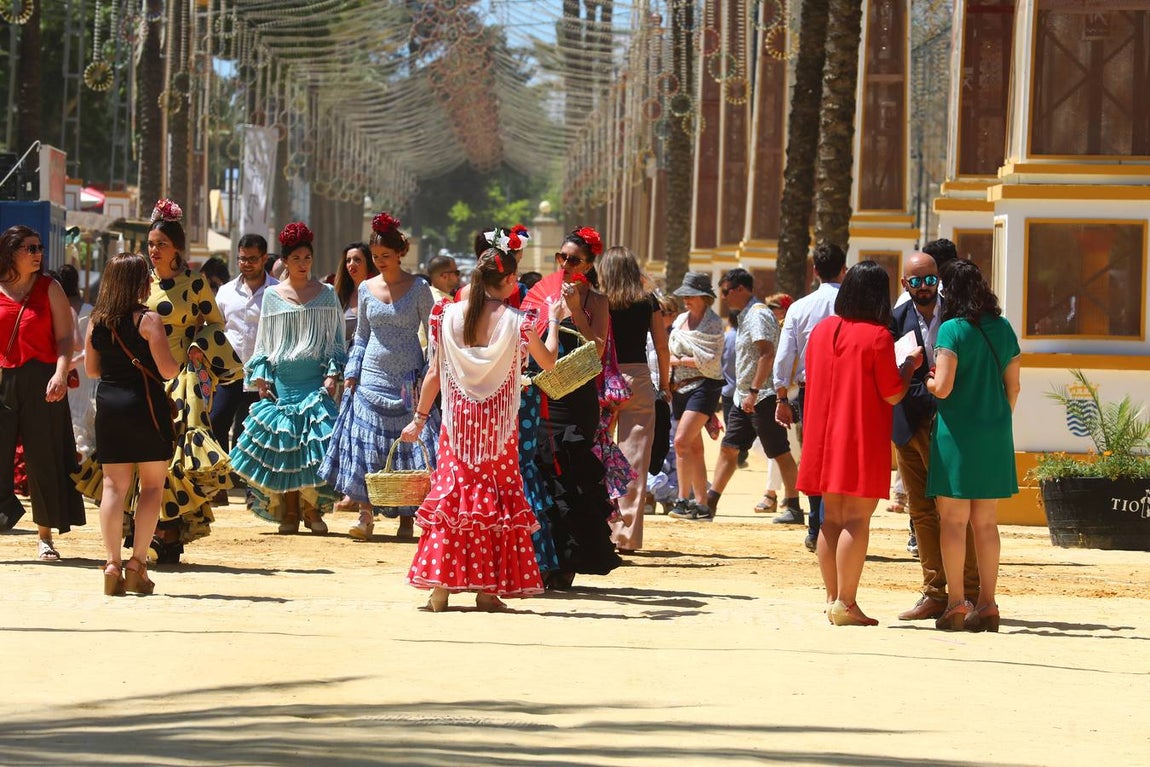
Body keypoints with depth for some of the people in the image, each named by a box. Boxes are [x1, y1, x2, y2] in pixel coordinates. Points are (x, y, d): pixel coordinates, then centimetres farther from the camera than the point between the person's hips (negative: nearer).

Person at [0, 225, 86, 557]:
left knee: (44, 458, 2)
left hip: (41, 384, -1)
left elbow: (65, 337, 0)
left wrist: (60, 374, -16)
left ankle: (45, 536, 11)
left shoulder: (50, 289, 4)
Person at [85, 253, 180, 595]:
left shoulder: (96, 321, 4)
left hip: (108, 404, 5)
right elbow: (167, 369, -15)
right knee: (152, 484, 5)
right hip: (144, 403, -5)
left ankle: (112, 564, 1)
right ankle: (137, 563, -1)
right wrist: (180, 366, 7)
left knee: (114, 485, 7)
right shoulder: (147, 319, -12)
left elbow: (92, 369, 11)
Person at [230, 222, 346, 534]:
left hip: (315, 380, -1)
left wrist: (333, 374, -3)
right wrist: (261, 378, 5)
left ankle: (313, 509, -3)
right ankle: (288, 513, 4)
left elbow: (337, 339, 9)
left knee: (315, 445, -12)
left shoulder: (326, 294, 8)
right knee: (283, 444, -2)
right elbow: (264, 342, 14)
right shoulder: (272, 296, 10)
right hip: (281, 381, 1)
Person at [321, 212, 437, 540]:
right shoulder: (366, 288, 8)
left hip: (408, 378, -3)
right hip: (372, 377, 3)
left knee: (409, 448, -2)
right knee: (365, 445, -8)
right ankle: (366, 515, -9)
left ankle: (407, 517, 6)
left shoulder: (418, 288, -2)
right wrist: (351, 374, 5)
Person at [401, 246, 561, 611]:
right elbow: (549, 362, 4)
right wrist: (553, 321, 18)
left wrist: (419, 418, 10)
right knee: (498, 496, 6)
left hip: (457, 420, 2)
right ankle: (488, 588, 4)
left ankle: (439, 587, 1)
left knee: (452, 492, 6)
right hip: (499, 423, -2)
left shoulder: (449, 315, -2)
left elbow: (435, 373, 1)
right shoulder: (516, 322, -8)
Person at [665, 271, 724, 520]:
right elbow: (667, 353, 16)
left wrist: (680, 360, -8)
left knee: (682, 441, -20)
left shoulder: (713, 323, -5)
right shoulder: (680, 320, 15)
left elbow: (710, 360, -12)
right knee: (694, 447, 10)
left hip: (704, 386, -7)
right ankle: (700, 502, 14)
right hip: (680, 387, 7)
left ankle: (684, 499, -18)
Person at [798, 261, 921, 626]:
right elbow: (892, 395, -11)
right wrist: (910, 365, 5)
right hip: (863, 440, -6)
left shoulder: (821, 330, 6)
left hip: (824, 438, 6)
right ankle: (846, 603, -9)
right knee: (857, 519, -5)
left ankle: (833, 598, 14)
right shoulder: (877, 336, -12)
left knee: (831, 519, 12)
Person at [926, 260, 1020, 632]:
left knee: (953, 520, 0)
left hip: (957, 433, -6)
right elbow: (1012, 386, 12)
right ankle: (987, 604, 8)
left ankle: (956, 603, -2)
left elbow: (943, 388, -17)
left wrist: (925, 379, 5)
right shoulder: (1003, 329, 7)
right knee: (986, 522, 10)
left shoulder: (953, 330, -11)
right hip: (995, 434, 6)